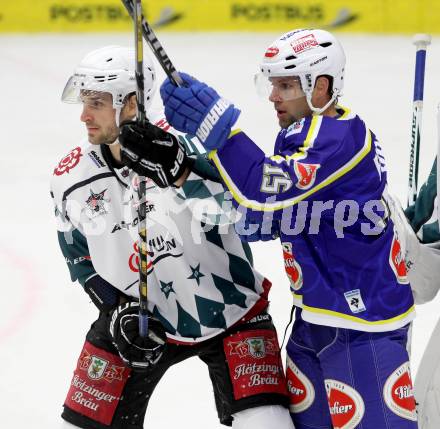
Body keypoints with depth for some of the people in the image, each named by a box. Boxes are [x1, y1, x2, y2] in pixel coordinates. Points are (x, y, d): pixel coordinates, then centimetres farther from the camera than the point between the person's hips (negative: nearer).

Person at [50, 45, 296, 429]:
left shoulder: (185, 142, -21)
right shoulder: (72, 181, -7)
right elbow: (81, 257, 9)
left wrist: (177, 168, -53)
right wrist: (118, 309, -6)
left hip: (229, 308, -3)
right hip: (141, 317, 3)